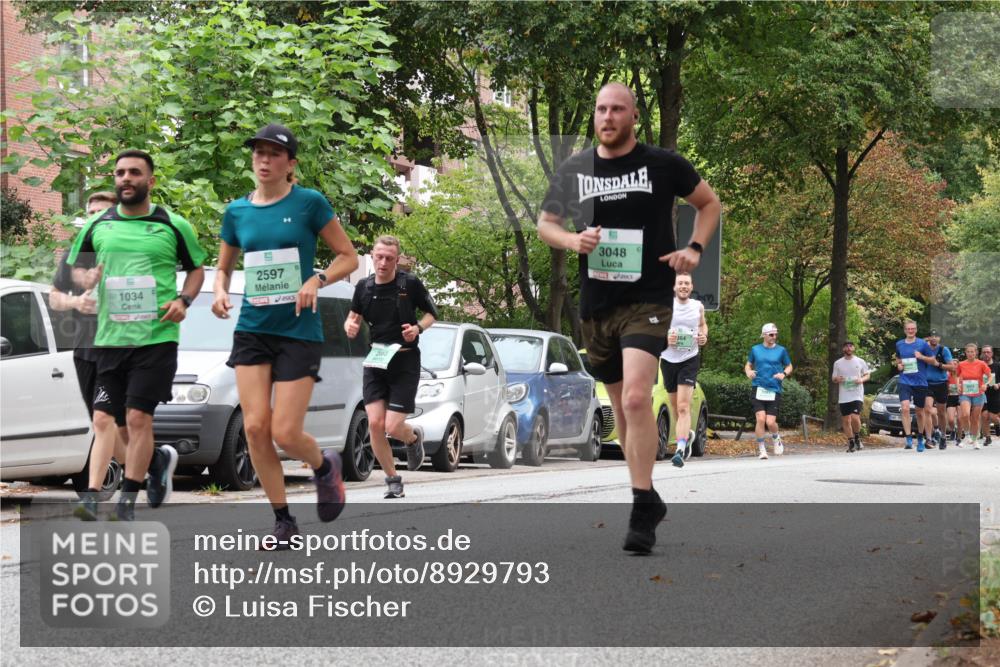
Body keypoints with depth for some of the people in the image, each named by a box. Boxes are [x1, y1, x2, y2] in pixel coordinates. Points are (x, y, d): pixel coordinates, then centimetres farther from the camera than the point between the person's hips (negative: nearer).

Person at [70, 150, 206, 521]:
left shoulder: (174, 226, 3)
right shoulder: (97, 226, 10)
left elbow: (197, 269, 14)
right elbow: (72, 270, 19)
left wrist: (183, 300, -5)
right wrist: (87, 280, -4)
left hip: (157, 336, -3)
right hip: (109, 336, 3)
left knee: (138, 417, -7)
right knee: (104, 420, -4)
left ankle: (126, 504, 1)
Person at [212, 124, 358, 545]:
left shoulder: (310, 203, -4)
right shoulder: (237, 211, 7)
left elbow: (348, 257, 0)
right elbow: (224, 267, 19)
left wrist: (317, 280, -18)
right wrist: (220, 291, -2)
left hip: (299, 332, -4)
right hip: (252, 330, 4)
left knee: (285, 433, -8)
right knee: (255, 427, -7)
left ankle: (325, 467, 27)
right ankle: (283, 519, 8)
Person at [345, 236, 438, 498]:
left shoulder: (410, 284, -6)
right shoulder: (364, 287, 3)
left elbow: (432, 313, 6)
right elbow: (353, 316, 16)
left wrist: (418, 328, -14)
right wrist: (350, 325, -8)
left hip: (405, 361, -3)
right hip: (375, 361, 3)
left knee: (393, 427, -10)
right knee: (375, 423, -10)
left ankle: (414, 437, 29)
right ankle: (393, 480, 8)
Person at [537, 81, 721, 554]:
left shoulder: (662, 164, -1)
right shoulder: (573, 171, 6)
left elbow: (710, 203, 12)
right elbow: (546, 223, 17)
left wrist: (694, 248, -4)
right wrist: (572, 240, -5)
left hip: (648, 300, -4)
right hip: (596, 305, 4)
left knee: (636, 398, -22)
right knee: (622, 408, 13)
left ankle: (642, 510, -17)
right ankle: (648, 499, 29)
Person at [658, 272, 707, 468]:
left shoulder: (698, 306, 2)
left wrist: (704, 336, 0)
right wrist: (664, 338, -19)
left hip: (689, 360, -1)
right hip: (668, 359, 1)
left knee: (683, 406, -17)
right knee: (676, 408, 13)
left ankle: (680, 450, -26)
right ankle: (687, 434, 43)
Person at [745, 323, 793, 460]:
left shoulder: (781, 350, 6)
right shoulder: (755, 349, 9)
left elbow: (789, 366, 15)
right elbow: (748, 365, 19)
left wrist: (784, 374, -7)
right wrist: (748, 372, -4)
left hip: (774, 391, 0)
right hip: (758, 389, 0)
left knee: (770, 422, -7)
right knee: (760, 418, -15)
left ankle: (776, 439, 27)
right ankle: (761, 449, -2)